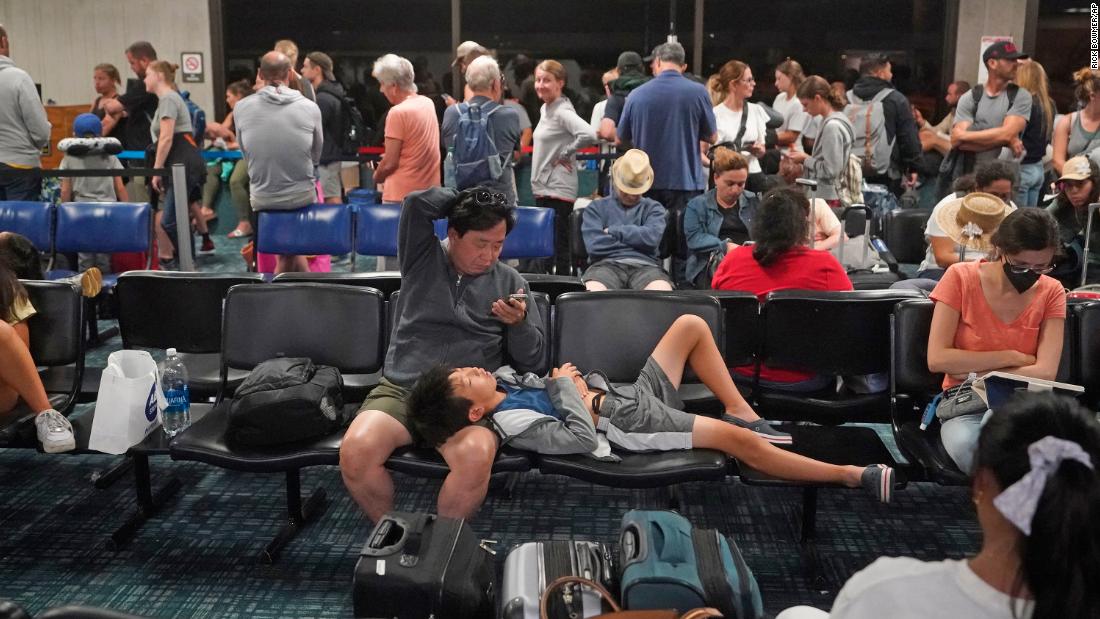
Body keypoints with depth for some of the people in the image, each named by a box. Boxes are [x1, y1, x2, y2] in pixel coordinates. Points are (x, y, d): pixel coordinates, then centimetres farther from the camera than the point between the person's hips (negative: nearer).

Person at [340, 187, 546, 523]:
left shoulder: (510, 281, 13)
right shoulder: (423, 257, 10)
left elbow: (532, 359, 13)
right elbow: (418, 203, -9)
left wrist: (519, 323, -7)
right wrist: (466, 200, 6)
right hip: (401, 389, 0)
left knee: (476, 458, -34)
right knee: (355, 451, -29)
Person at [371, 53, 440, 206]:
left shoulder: (398, 112, -15)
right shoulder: (428, 103, 6)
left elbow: (389, 163, -13)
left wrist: (377, 176, 5)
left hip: (402, 195, -7)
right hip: (431, 190, 7)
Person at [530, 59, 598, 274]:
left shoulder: (563, 111, -14)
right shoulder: (544, 109, 14)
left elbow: (589, 135, -29)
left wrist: (565, 154, -16)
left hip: (558, 192, -9)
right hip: (543, 189, 9)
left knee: (556, 249, -6)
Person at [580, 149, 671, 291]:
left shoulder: (653, 208, 21)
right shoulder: (596, 208, 17)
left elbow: (652, 236, -2)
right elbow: (594, 245, -1)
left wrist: (613, 231, 5)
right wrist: (637, 238, 6)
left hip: (645, 265, 1)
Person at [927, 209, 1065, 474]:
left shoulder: (1051, 292, 2)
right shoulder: (960, 277, -5)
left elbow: (1045, 372, -7)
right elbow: (937, 359, -11)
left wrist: (975, 374, -11)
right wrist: (1013, 357, -9)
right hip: (965, 402, -1)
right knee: (967, 446, -38)